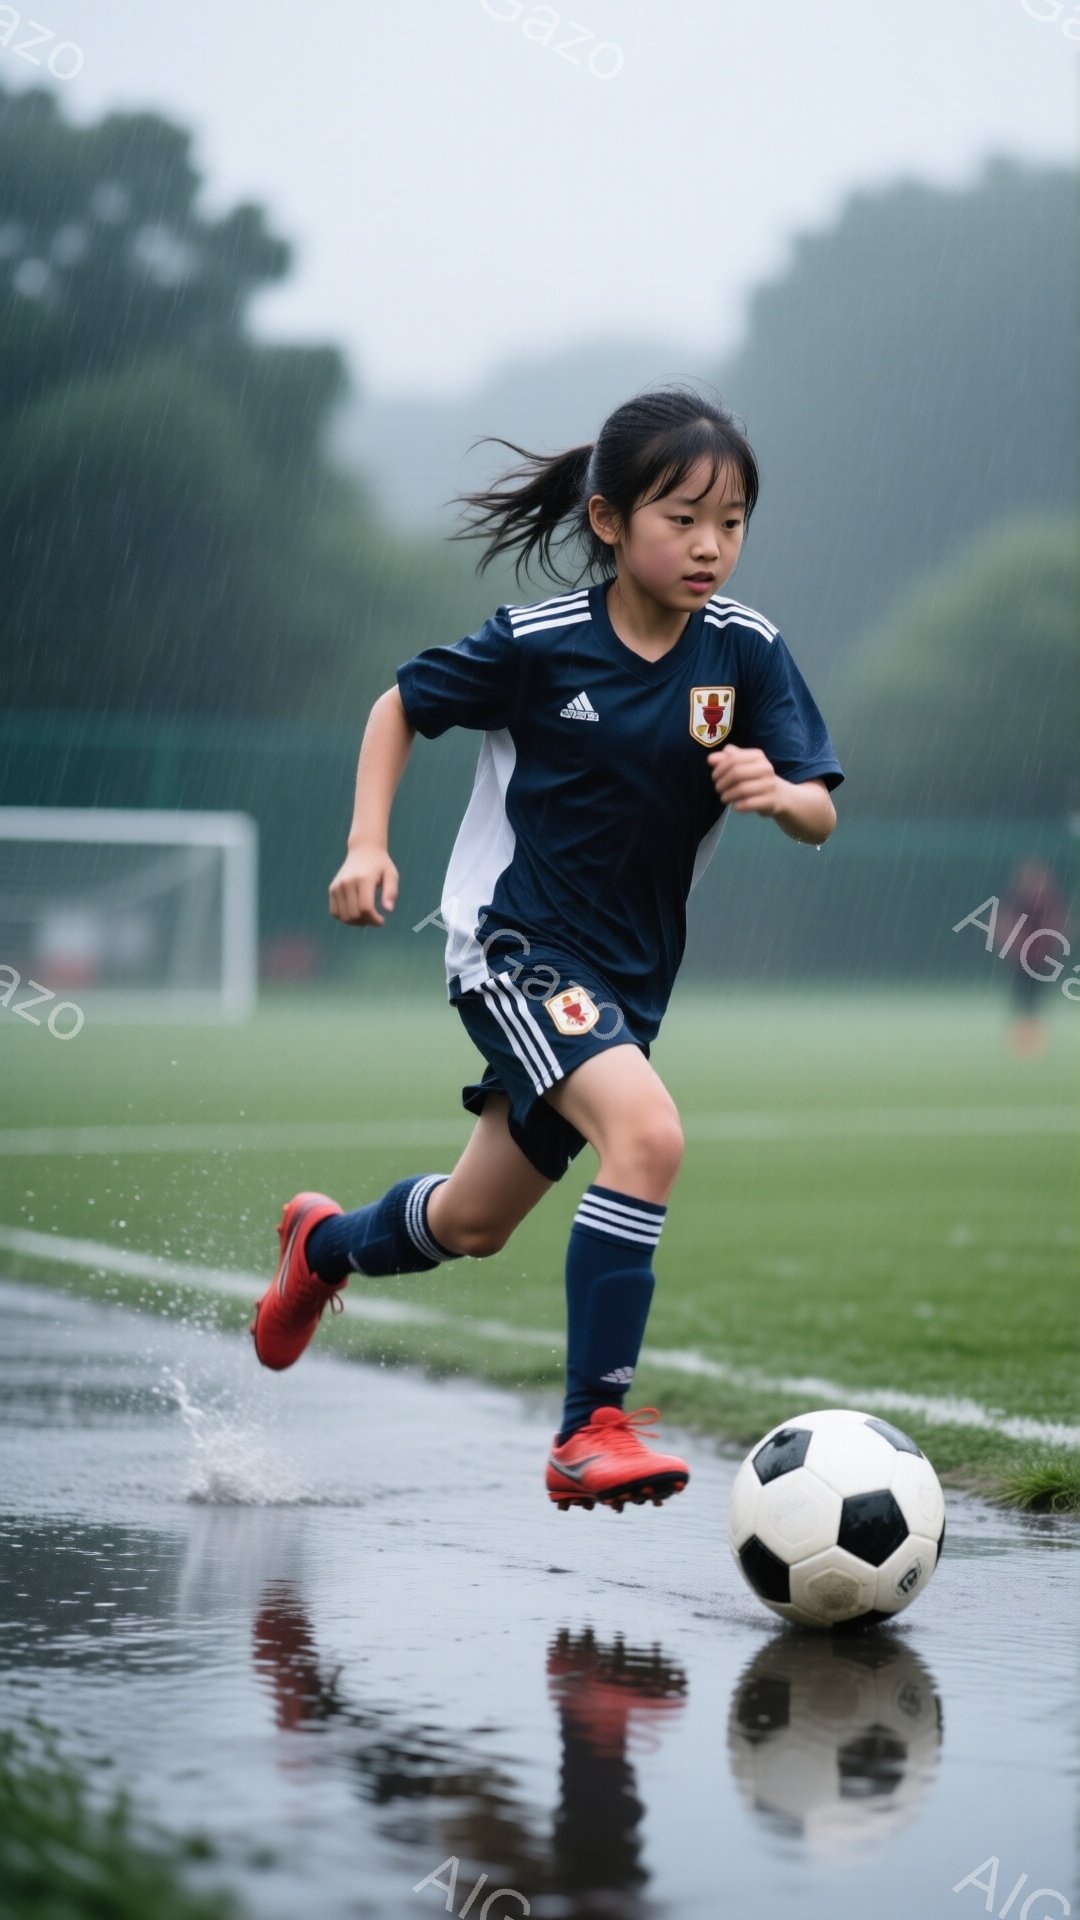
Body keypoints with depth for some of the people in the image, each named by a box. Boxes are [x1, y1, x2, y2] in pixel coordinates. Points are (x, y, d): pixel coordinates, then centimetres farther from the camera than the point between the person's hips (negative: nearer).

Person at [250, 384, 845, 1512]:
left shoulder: (745, 651, -7)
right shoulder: (539, 642, -14)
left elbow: (821, 816, -10)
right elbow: (403, 704, 2)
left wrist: (780, 792, -33)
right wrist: (368, 844, -9)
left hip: (627, 974, 5)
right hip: (513, 944, -5)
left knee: (471, 1226, 19)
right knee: (647, 1133, -30)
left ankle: (328, 1244, 52)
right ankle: (592, 1430, -26)